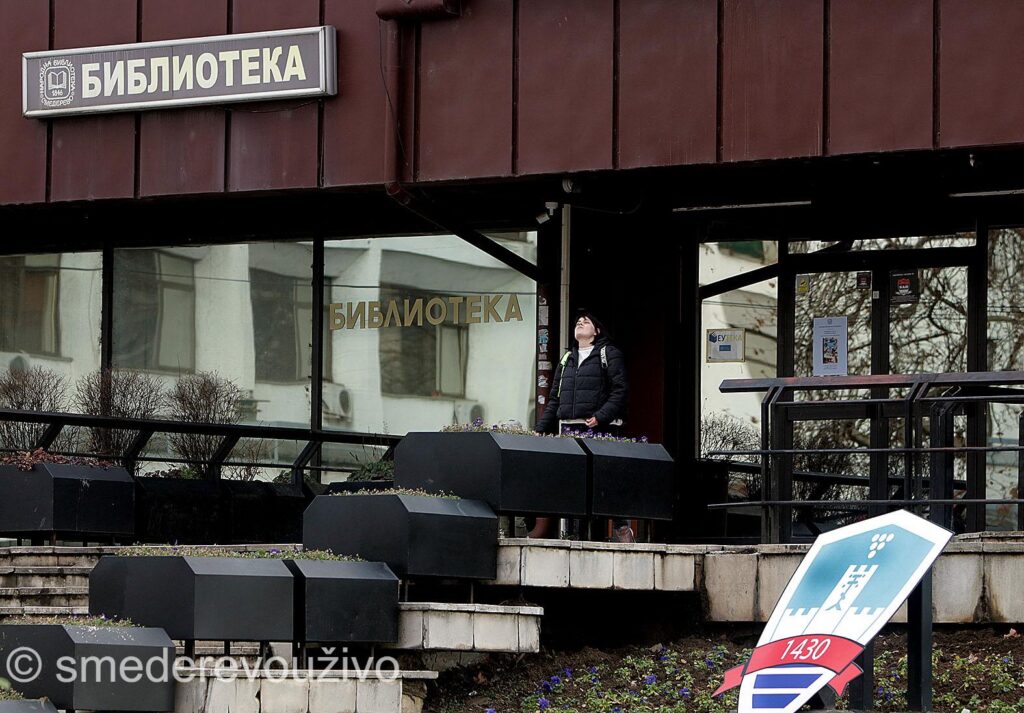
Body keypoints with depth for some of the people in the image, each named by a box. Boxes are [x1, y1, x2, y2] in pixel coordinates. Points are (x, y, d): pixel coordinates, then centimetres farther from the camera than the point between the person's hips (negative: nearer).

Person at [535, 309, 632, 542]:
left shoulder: (609, 354, 5)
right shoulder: (566, 359, 24)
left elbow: (620, 391, -6)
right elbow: (554, 399, 24)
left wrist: (600, 417, -18)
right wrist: (541, 429, 13)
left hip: (599, 429, -5)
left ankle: (621, 528, 4)